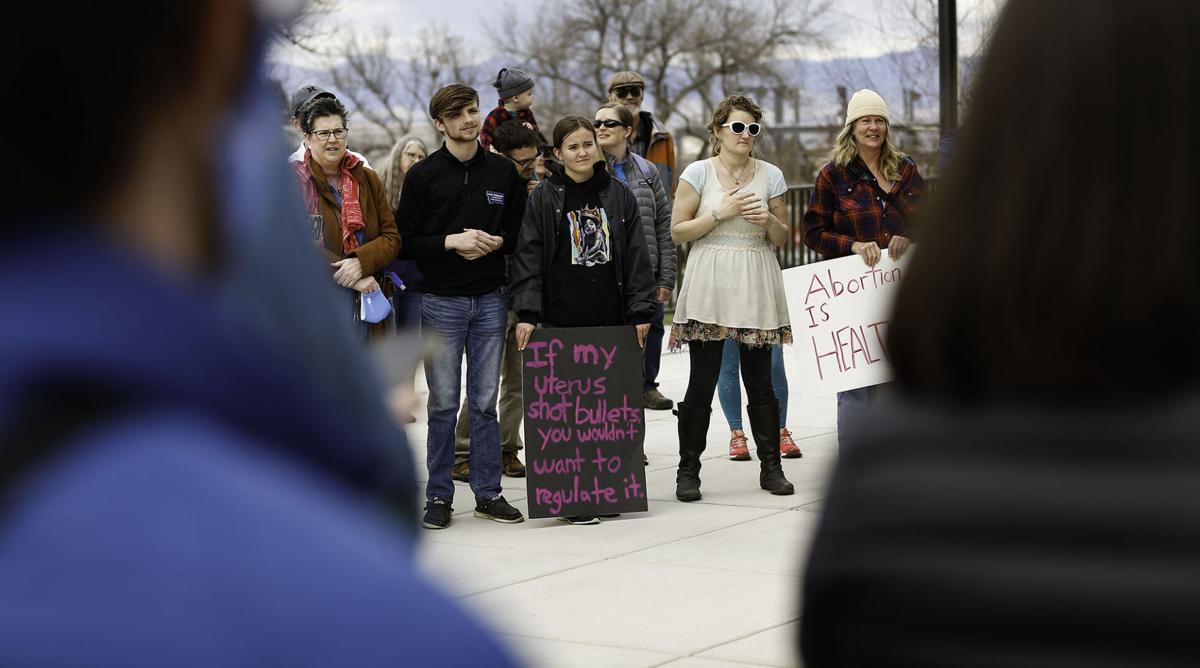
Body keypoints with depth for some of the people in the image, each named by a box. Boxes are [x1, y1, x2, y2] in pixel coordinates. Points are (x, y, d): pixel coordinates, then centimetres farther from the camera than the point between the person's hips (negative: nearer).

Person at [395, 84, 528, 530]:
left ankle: (488, 493, 13)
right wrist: (451, 241, -15)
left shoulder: (503, 172, 8)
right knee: (443, 405, 2)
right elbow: (405, 242, -3)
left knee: (485, 402, 7)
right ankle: (439, 496, 9)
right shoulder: (424, 175, 0)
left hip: (490, 300, 2)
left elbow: (521, 233, 12)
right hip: (441, 303, -2)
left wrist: (496, 242, -7)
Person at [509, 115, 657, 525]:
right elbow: (528, 257, -1)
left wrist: (640, 311, 3)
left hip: (611, 318, 2)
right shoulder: (543, 199, 2)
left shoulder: (618, 195, 9)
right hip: (562, 319, -2)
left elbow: (636, 256, 9)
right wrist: (527, 314, -10)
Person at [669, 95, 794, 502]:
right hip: (710, 286, -2)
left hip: (756, 286, 2)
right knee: (702, 381, -3)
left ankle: (771, 467, 14)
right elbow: (678, 231, -2)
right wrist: (720, 213, -12)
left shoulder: (771, 175, 9)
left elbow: (782, 239, 14)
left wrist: (769, 220, -7)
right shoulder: (698, 173, 1)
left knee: (760, 381, 5)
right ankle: (688, 470, 6)